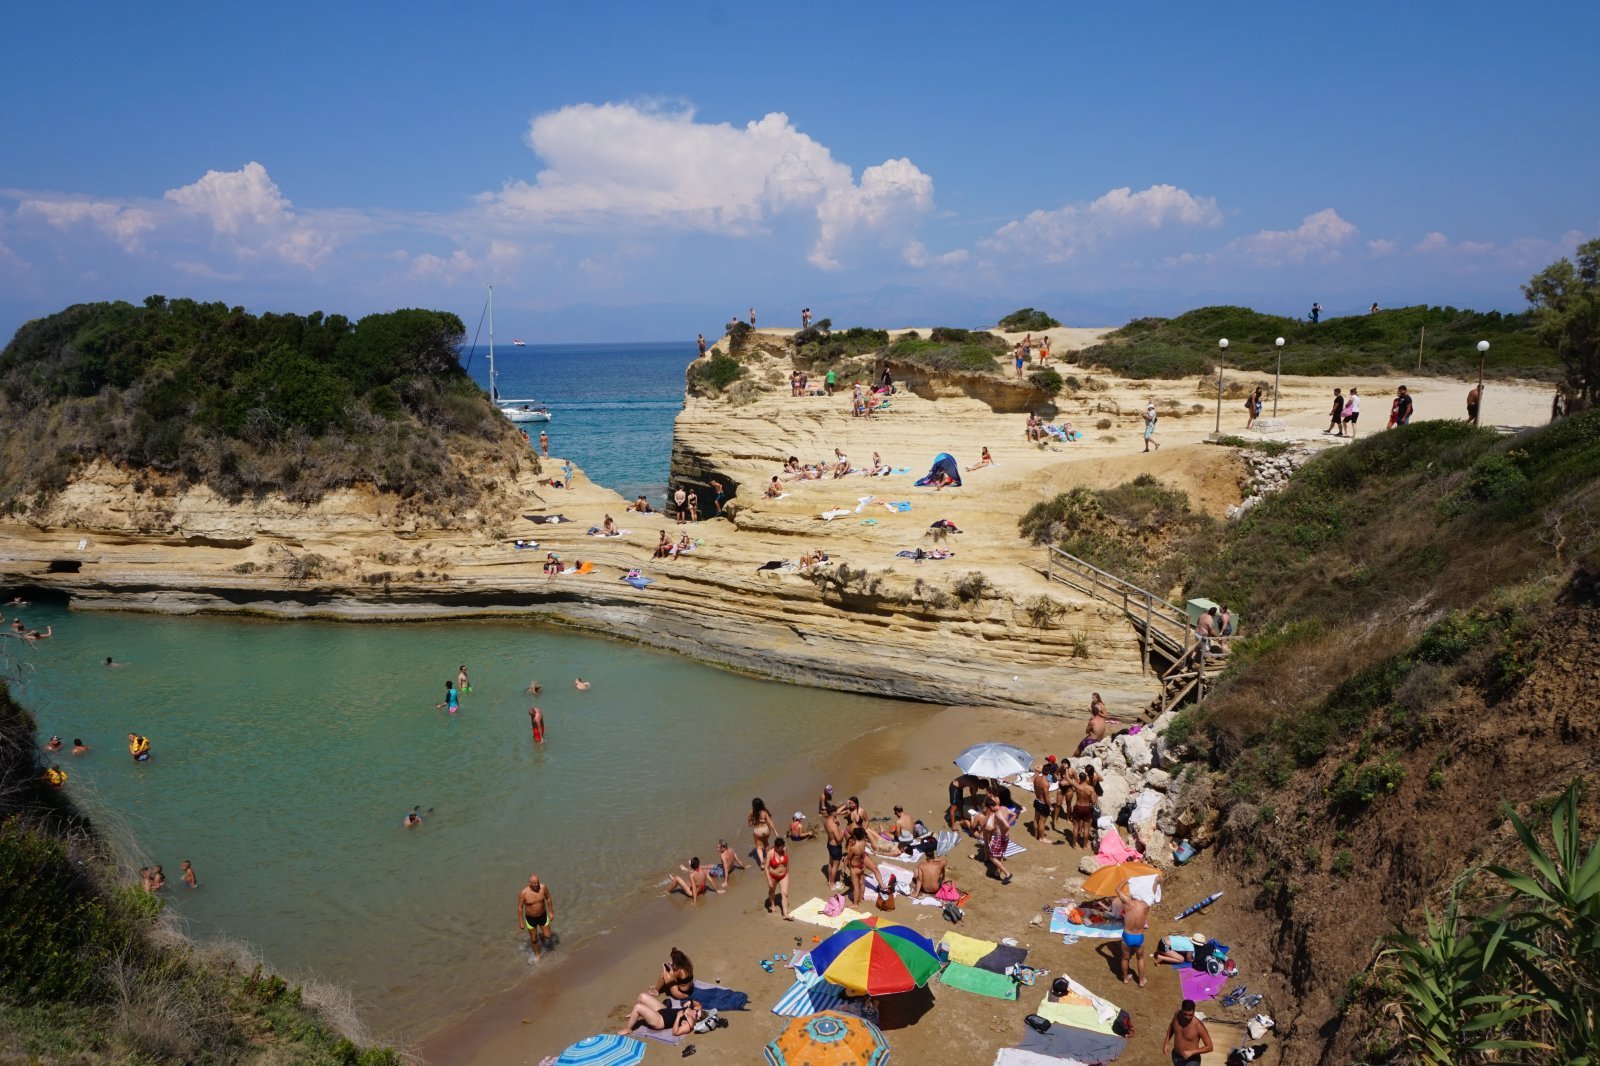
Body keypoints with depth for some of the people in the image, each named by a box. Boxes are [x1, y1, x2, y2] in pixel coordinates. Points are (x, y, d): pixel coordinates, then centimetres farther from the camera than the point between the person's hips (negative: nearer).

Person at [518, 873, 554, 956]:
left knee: (547, 936, 13)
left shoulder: (543, 887, -21)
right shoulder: (523, 893, -28)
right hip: (530, 918, -2)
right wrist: (521, 922, -9)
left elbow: (548, 898, -3)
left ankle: (541, 936, 49)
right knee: (534, 939, 15)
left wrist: (551, 912, 5)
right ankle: (537, 954, 42)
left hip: (543, 915, 2)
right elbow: (520, 907, -15)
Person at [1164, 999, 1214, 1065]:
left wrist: (1192, 1052, -29)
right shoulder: (1177, 1016, -16)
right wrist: (1166, 1042, 1)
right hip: (1176, 1056, 5)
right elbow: (1172, 1025, 9)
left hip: (1191, 1060, -5)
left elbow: (1209, 1047, -20)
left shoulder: (1198, 1026, -30)